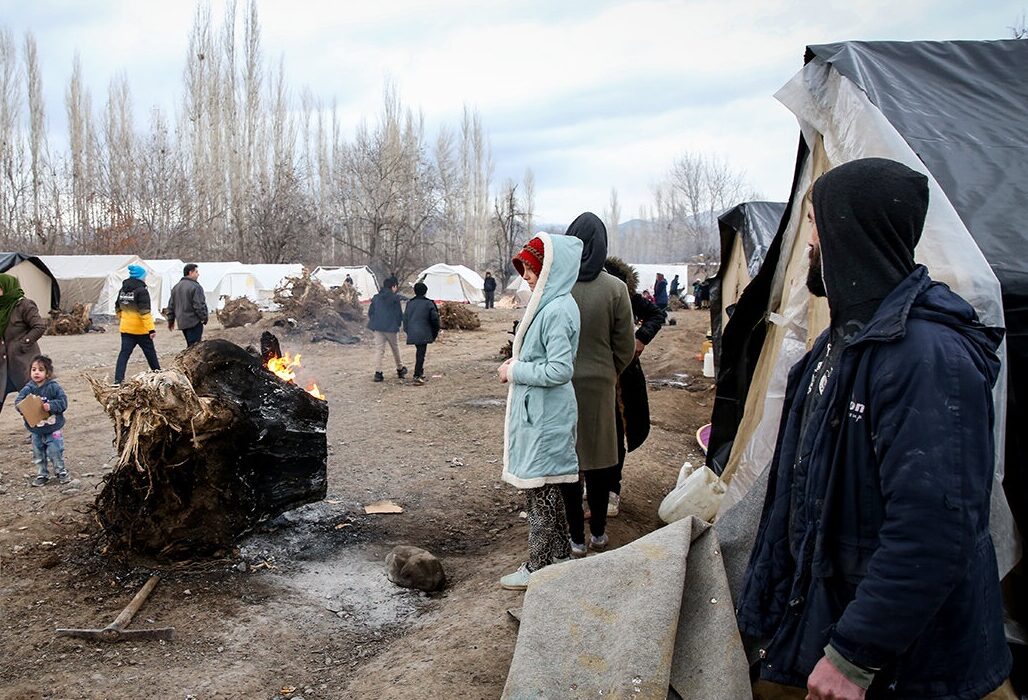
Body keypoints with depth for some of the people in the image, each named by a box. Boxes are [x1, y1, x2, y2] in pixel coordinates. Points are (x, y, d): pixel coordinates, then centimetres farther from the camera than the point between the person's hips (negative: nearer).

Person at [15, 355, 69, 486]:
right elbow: (18, 401, -6)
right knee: (38, 454, 14)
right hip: (35, 430, 4)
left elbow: (63, 401, -13)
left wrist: (51, 406, -27)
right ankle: (41, 474, 27)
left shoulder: (53, 387, -11)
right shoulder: (27, 389, -2)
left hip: (53, 428, -3)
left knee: (55, 451, 2)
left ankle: (61, 471, 20)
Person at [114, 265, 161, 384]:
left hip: (125, 328, 6)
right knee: (150, 352, 10)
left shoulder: (123, 289, 8)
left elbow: (118, 308, 19)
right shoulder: (141, 291, -16)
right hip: (140, 329, -6)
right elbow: (145, 312, -22)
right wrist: (151, 329, -23)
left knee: (124, 353, 4)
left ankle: (118, 379, -6)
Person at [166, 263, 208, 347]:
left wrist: (171, 320, 24)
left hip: (182, 322, 9)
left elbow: (171, 305, 18)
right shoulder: (195, 287, -13)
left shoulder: (176, 287, 14)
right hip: (194, 322, -9)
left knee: (190, 345, 18)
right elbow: (199, 305, -17)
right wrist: (204, 318, -6)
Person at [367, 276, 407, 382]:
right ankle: (400, 369, 30)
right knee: (395, 348, 14)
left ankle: (378, 373, -7)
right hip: (391, 327, -3)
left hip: (378, 327, 4)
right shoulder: (395, 298, -9)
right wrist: (399, 323, 12)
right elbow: (399, 314, -6)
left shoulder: (376, 298, 6)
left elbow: (370, 312, 9)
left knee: (379, 349, 2)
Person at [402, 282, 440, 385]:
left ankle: (420, 372, 27)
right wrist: (435, 333, 5)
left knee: (419, 351, 20)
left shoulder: (410, 303, 8)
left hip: (412, 333, 5)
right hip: (423, 333, -5)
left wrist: (407, 330, 22)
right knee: (421, 353, -5)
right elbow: (434, 318, -5)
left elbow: (405, 318, 13)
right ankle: (417, 376, -11)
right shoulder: (429, 303, -5)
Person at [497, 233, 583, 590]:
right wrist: (516, 366, 5)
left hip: (545, 416, -10)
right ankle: (560, 555, 32)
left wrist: (515, 371, -14)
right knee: (547, 489, 19)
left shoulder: (558, 310, -20)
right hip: (536, 411, 10)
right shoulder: (549, 304, 10)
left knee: (540, 489, 2)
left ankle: (537, 567, 15)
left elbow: (559, 370, -25)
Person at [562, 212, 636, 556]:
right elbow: (626, 346, -2)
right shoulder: (615, 288, -9)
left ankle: (577, 538, 18)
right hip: (600, 384, 1)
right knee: (598, 457, 14)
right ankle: (598, 533, 27)